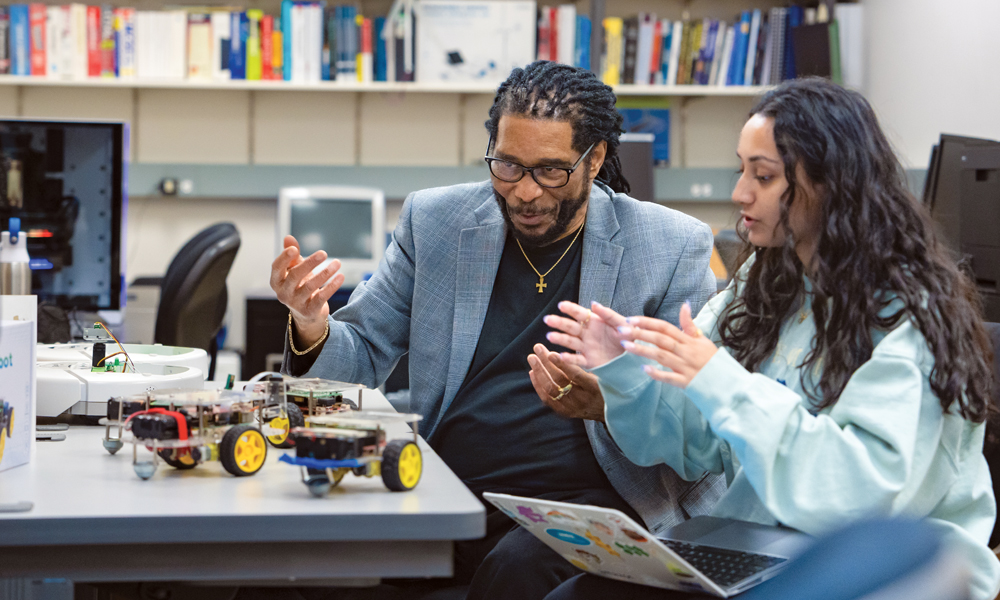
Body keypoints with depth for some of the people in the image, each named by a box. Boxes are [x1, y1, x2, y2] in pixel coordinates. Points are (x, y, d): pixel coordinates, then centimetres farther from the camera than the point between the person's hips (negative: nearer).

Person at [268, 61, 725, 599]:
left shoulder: (673, 246, -1)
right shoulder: (435, 221, 8)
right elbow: (363, 357, 13)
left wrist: (614, 405, -25)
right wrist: (313, 326, -12)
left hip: (588, 501, -2)